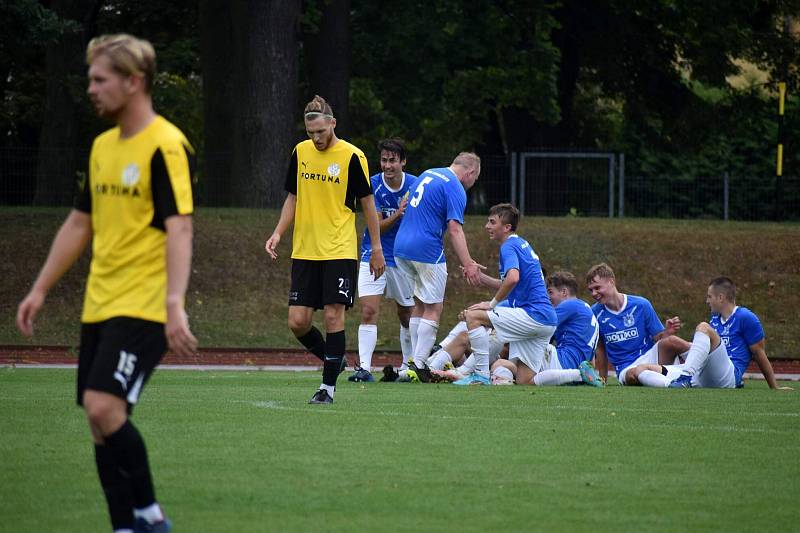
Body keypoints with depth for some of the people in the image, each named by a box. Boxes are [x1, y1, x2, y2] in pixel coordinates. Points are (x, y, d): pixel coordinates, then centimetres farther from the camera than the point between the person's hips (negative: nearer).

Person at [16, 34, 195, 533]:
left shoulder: (166, 146, -12)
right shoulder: (103, 146, 14)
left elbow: (179, 229, -20)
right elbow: (79, 224, 22)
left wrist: (174, 304, -30)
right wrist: (40, 291, 21)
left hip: (144, 307, -8)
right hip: (99, 305, 8)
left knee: (104, 407, -20)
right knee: (101, 421, 5)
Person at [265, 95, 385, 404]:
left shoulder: (352, 156, -6)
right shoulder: (300, 152, 7)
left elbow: (367, 202, 1)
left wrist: (376, 247, 0)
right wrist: (278, 233, 3)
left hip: (340, 251, -4)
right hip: (304, 250, 4)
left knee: (333, 317, -8)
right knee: (298, 322, -2)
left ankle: (328, 387, 1)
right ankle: (332, 359, 24)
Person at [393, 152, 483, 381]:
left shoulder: (428, 174, 16)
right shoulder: (455, 188, -10)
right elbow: (454, 229, -19)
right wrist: (468, 265, -21)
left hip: (401, 247, 8)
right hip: (427, 251, -8)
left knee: (419, 305, 17)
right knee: (433, 309, 0)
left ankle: (415, 361, 15)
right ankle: (419, 365, -5)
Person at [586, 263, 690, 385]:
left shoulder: (641, 305, 0)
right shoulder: (595, 313, 5)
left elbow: (659, 338, 3)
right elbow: (600, 349, 16)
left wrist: (667, 332, -18)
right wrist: (602, 379, 17)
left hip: (649, 357, 0)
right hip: (625, 369, 0)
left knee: (670, 341, -34)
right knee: (633, 375, -40)